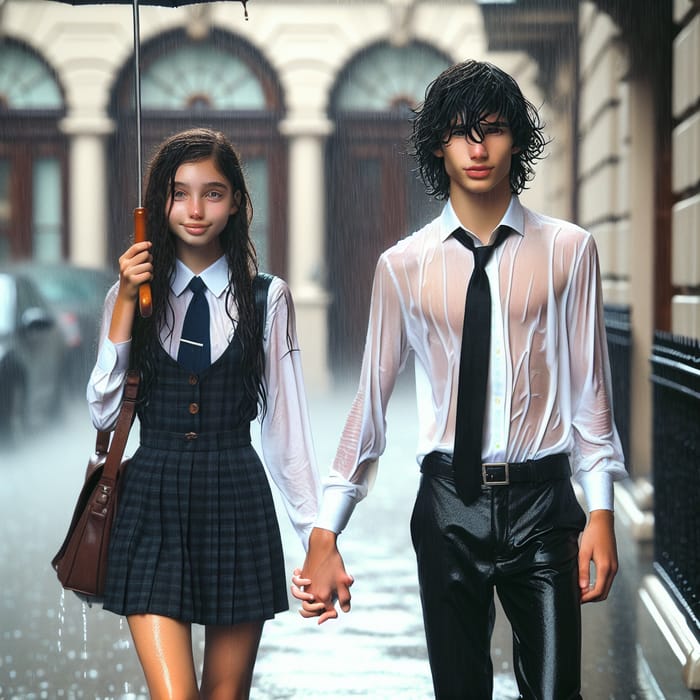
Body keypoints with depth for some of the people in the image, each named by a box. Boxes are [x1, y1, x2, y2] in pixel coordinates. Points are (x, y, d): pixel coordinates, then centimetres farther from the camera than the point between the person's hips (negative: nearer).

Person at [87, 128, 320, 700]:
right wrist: (126, 303, -7)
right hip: (153, 501, 0)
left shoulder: (268, 298, 2)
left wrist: (318, 535, 1)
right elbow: (104, 412, -1)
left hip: (236, 501, 0)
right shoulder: (135, 292, 6)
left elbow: (285, 422, 4)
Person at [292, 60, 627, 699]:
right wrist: (325, 535, 0)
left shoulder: (568, 250, 1)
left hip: (542, 502, 0)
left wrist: (601, 512, -2)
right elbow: (372, 399, 3)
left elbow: (589, 386, 3)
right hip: (450, 505, 1)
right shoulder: (404, 265, 2)